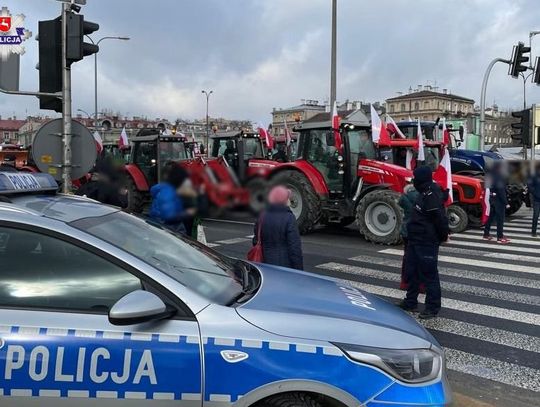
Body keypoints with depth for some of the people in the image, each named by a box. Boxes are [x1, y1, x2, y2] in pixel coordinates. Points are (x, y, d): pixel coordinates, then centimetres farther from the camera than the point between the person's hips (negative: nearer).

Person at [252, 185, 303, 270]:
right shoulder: (289, 218, -14)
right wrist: (299, 269, -10)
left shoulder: (262, 217, 6)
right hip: (286, 266, -6)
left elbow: (256, 242, 13)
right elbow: (295, 246, -16)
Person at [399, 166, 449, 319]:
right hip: (415, 240, 10)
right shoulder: (424, 194, 11)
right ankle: (410, 302, 31)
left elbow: (440, 218, -23)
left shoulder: (431, 196, -21)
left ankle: (433, 307, 11)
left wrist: (443, 236, -10)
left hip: (427, 243, -10)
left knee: (428, 275, 0)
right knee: (411, 272, 18)